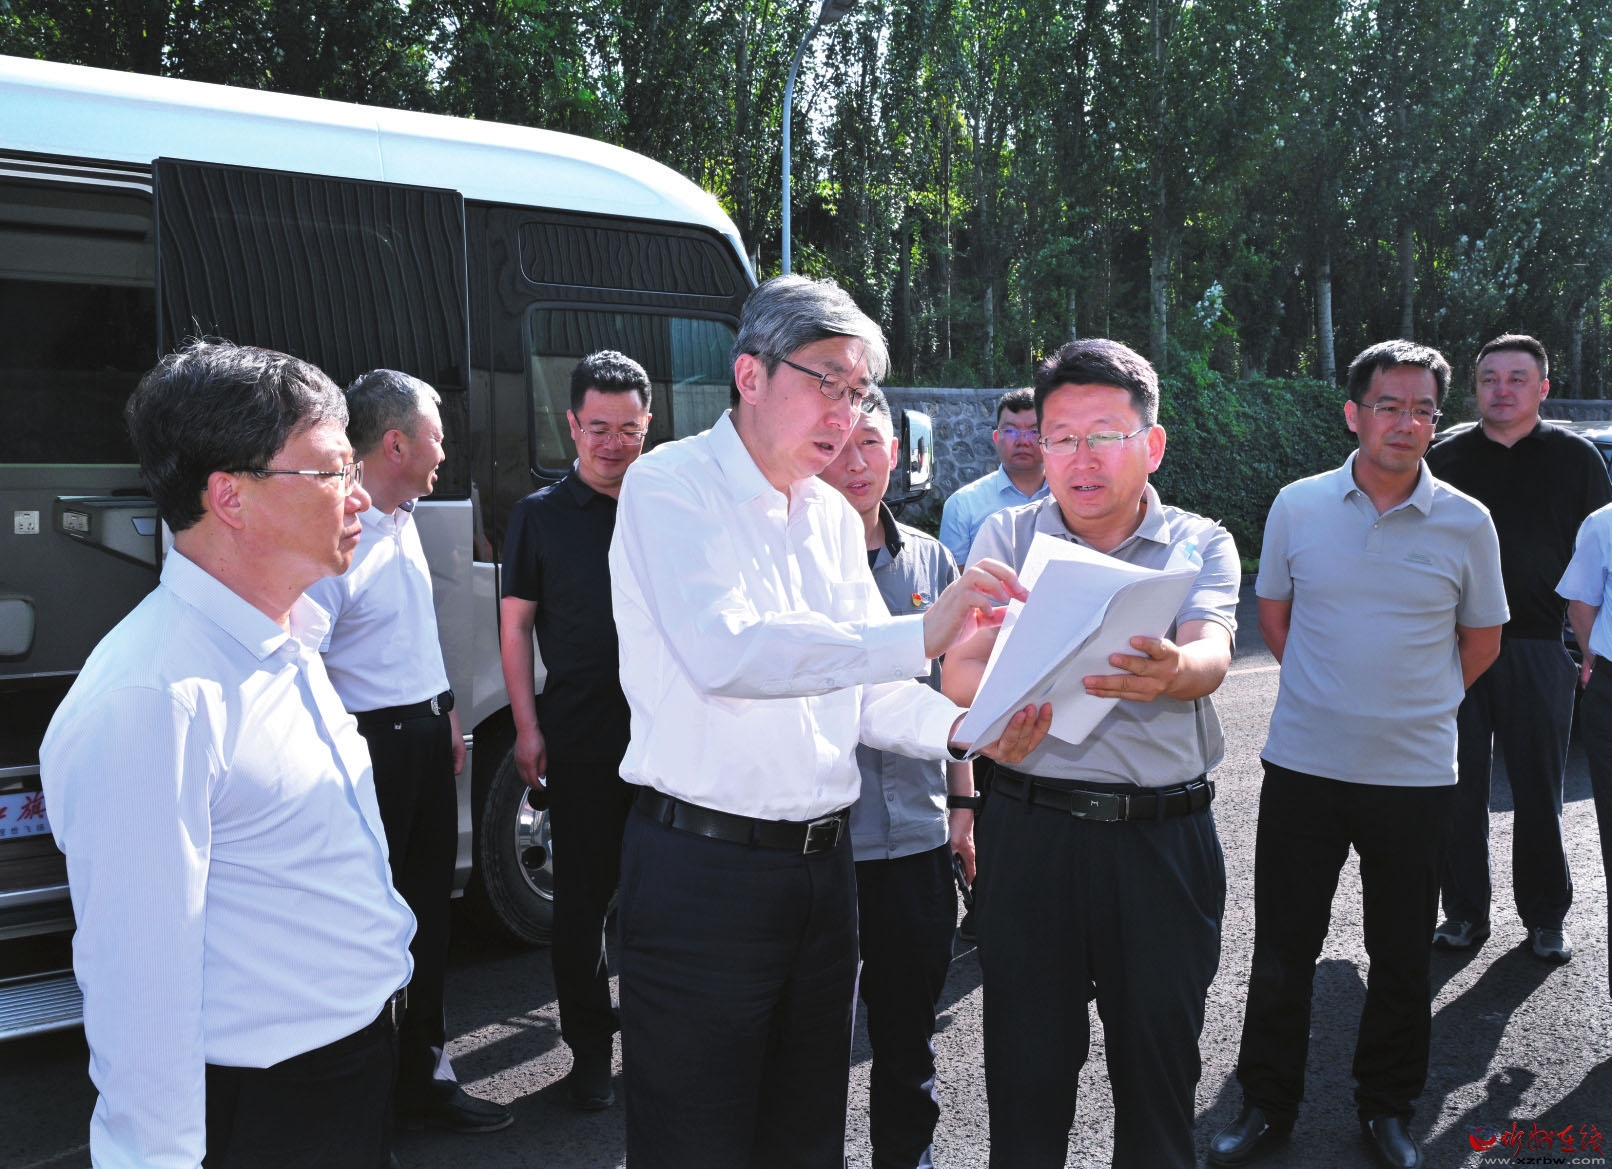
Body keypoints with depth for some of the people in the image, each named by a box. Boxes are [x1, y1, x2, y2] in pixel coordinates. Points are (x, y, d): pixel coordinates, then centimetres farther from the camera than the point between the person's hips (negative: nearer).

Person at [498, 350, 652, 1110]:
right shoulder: (541, 515, 2)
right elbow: (516, 624, 3)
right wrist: (527, 726, -4)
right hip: (579, 736, -1)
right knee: (583, 890, 7)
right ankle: (590, 1047, 21)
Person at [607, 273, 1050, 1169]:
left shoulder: (835, 518, 12)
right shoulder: (671, 488, -10)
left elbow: (865, 683, 13)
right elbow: (725, 654, -27)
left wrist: (957, 729, -7)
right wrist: (920, 637, -32)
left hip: (823, 862, 7)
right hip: (703, 868, -7)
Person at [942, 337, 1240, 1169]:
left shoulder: (1199, 545, 2)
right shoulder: (1007, 536, 3)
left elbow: (1211, 655, -17)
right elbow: (959, 673, -8)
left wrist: (1170, 671, -42)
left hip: (1165, 834, 0)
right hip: (1032, 827, 0)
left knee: (1160, 1061, 12)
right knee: (1026, 1060, 9)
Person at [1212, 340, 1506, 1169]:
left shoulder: (1466, 523, -3)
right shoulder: (1298, 506, -2)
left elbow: (1481, 642, 9)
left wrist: (1413, 704, 7)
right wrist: (1334, 694, 8)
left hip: (1415, 774, 0)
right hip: (1302, 765, 0)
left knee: (1402, 956, 13)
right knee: (1283, 947, 10)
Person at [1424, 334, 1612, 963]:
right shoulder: (1445, 458, 8)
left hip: (1537, 646, -1)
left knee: (1539, 786, 6)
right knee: (1459, 784, 5)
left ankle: (1545, 917, 20)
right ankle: (1464, 911, 17)